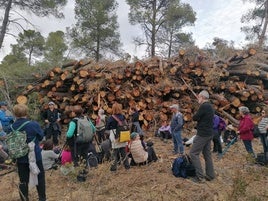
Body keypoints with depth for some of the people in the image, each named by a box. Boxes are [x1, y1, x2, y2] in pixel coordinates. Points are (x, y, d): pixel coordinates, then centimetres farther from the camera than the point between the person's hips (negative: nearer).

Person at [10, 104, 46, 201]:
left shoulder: (12, 127, -11)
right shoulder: (34, 124, -19)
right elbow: (41, 137, -4)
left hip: (21, 158, 2)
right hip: (35, 156, -2)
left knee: (23, 180, 15)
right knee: (40, 177, 16)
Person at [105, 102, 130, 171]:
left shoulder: (111, 118, -13)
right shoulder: (123, 117, -3)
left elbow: (107, 128, -4)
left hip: (115, 138, -3)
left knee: (115, 153, 6)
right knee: (123, 152, 15)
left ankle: (114, 167, 12)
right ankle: (127, 165, 23)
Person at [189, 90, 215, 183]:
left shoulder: (204, 106, -17)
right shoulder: (210, 106, 14)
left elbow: (194, 118, -15)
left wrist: (195, 115, 4)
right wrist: (199, 117, 5)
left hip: (202, 134, -10)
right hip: (209, 134, 10)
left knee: (193, 153, -5)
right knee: (207, 154, 15)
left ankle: (200, 177, -4)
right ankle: (210, 175, 21)